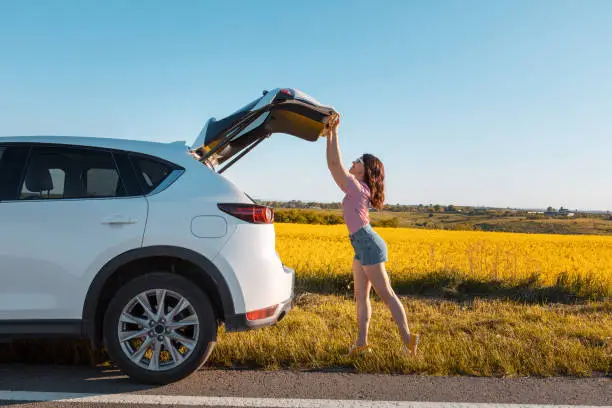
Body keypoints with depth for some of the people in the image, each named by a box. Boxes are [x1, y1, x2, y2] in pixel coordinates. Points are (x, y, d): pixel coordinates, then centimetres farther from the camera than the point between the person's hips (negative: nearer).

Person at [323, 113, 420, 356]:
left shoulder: (358, 188, -13)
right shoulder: (355, 187, 13)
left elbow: (335, 164, -22)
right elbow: (334, 166, 16)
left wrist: (334, 132, -17)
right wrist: (329, 135, 11)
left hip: (369, 245, -9)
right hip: (362, 247, 9)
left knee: (386, 295, -5)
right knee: (361, 295, 8)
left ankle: (407, 339, 1)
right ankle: (362, 343, 11)